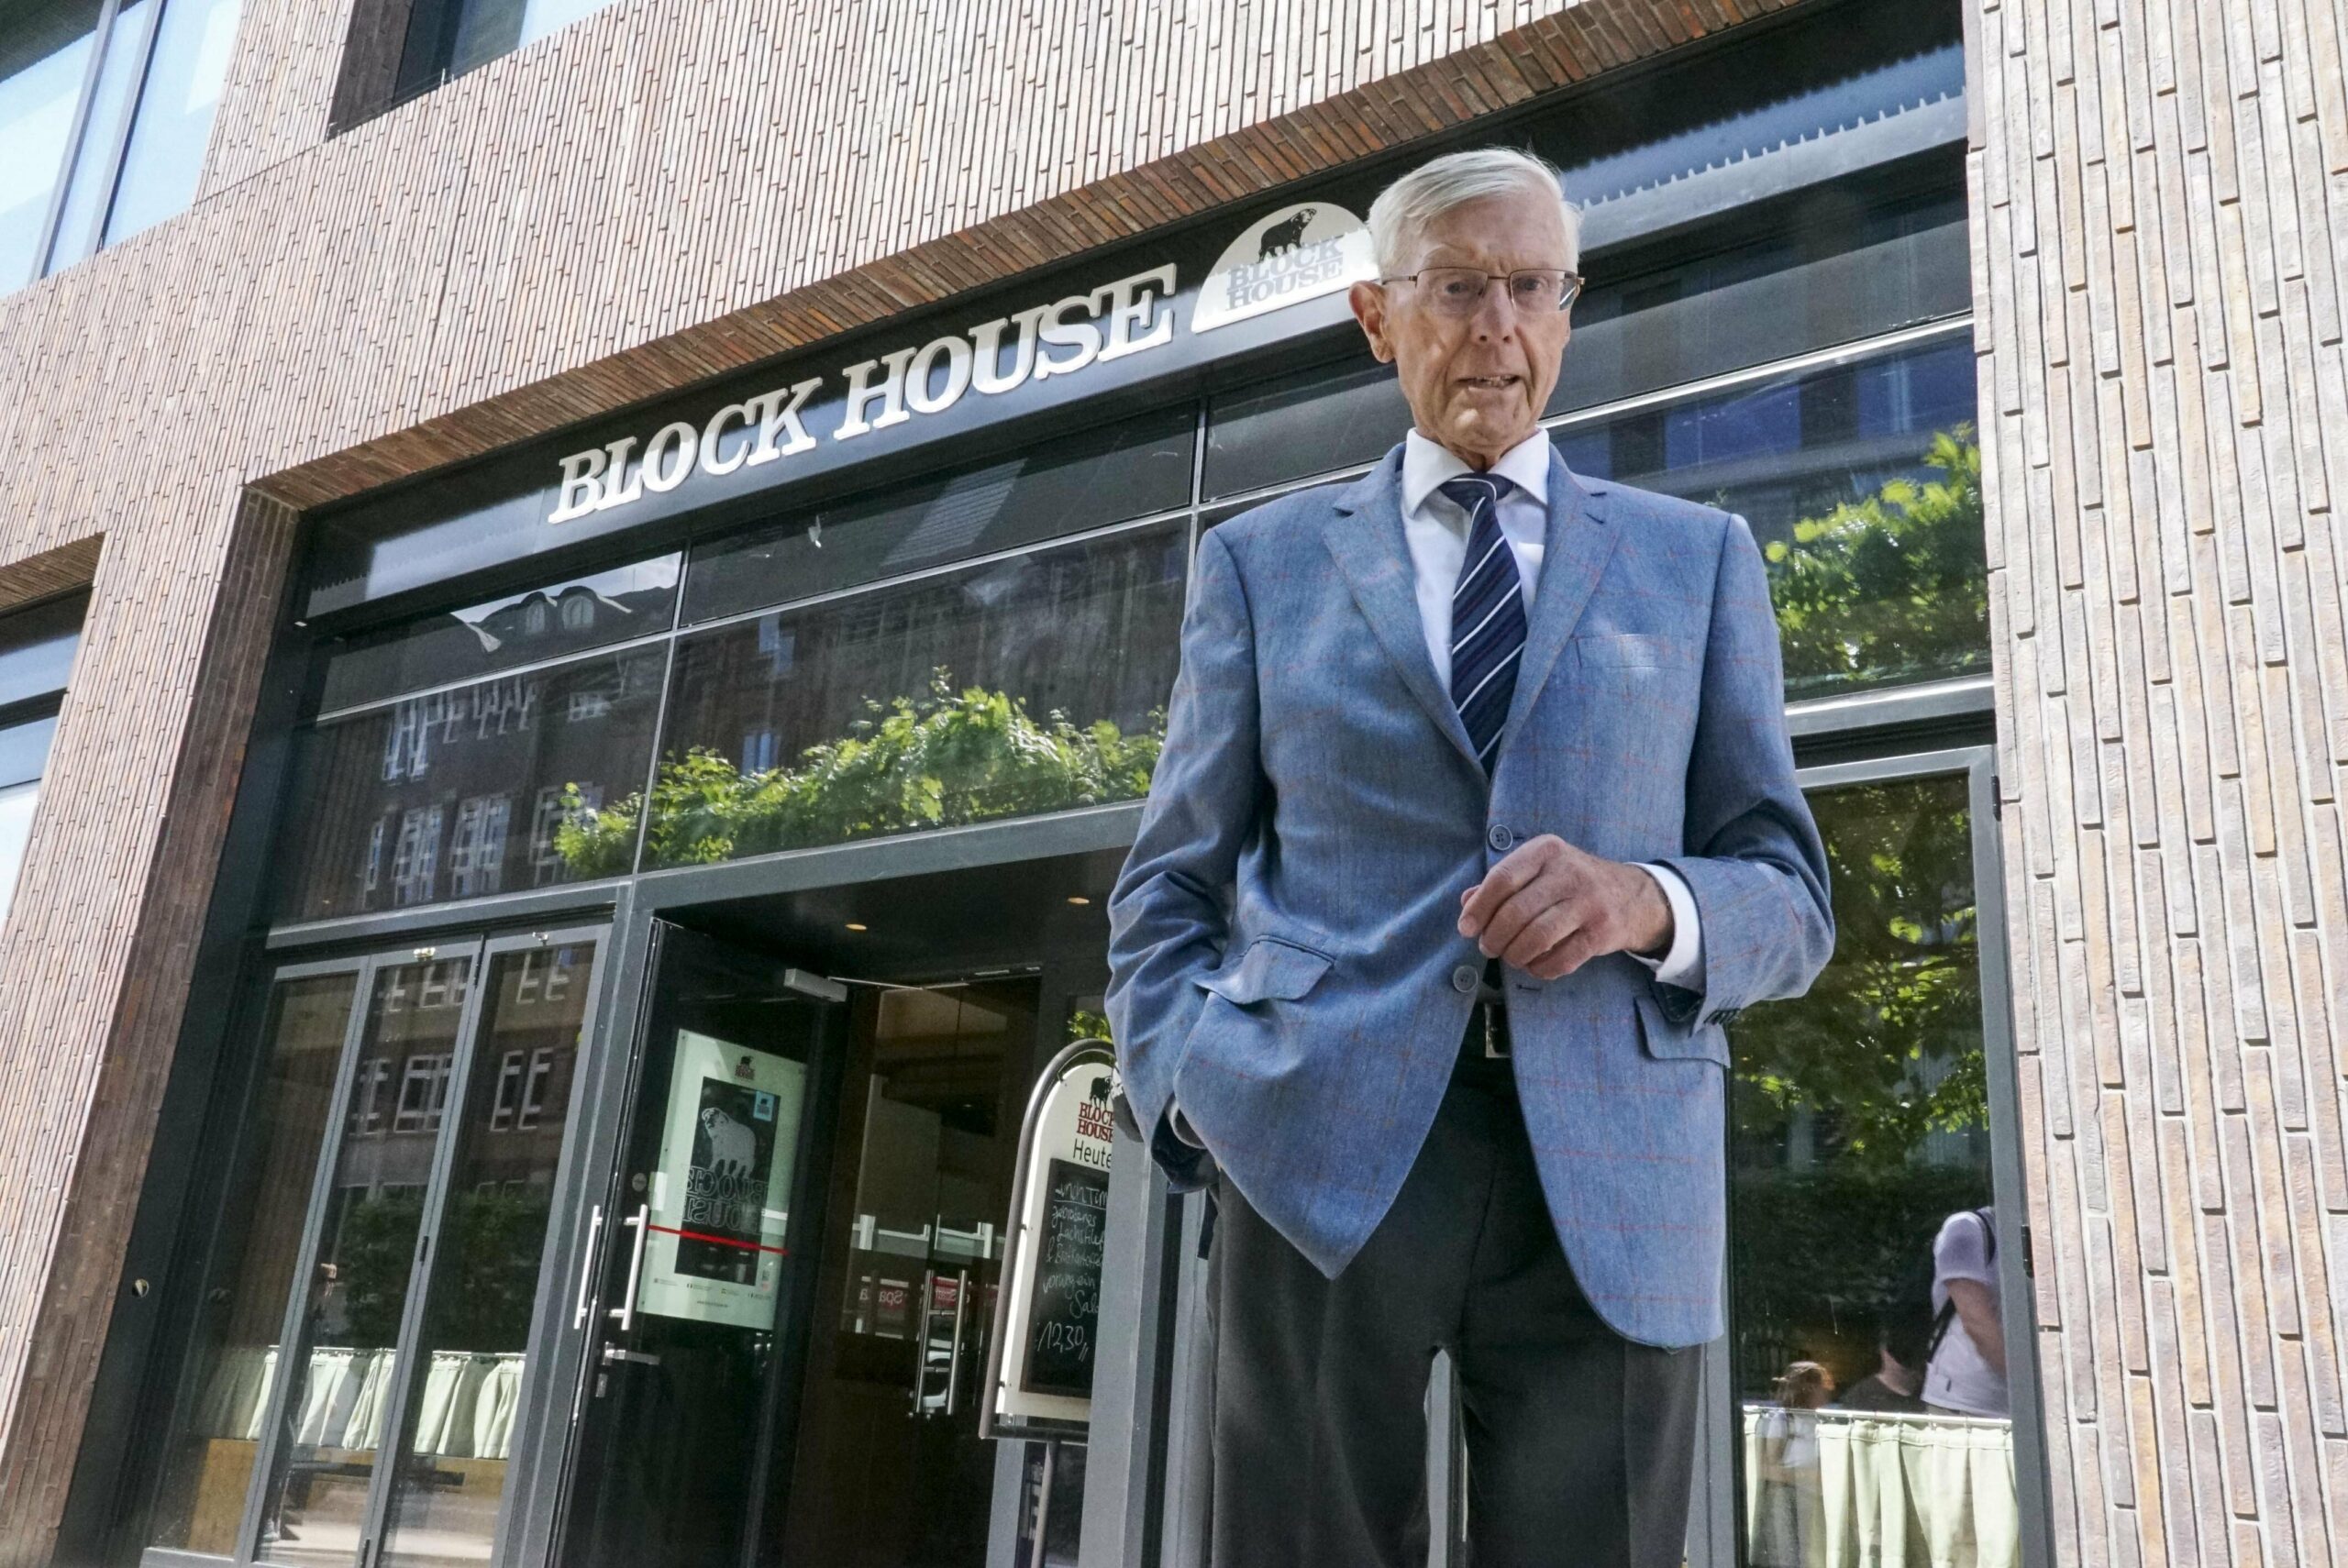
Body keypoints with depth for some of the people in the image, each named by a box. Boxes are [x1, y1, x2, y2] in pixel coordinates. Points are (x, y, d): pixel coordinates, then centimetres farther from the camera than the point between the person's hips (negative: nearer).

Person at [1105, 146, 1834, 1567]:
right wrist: (1193, 1087, -7)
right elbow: (1171, 888, 13)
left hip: (1609, 1177, 1)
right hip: (1322, 1153, 0)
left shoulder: (1697, 558, 16)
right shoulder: (1263, 561, 15)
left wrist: (1649, 903, -10)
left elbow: (1792, 898, 12)